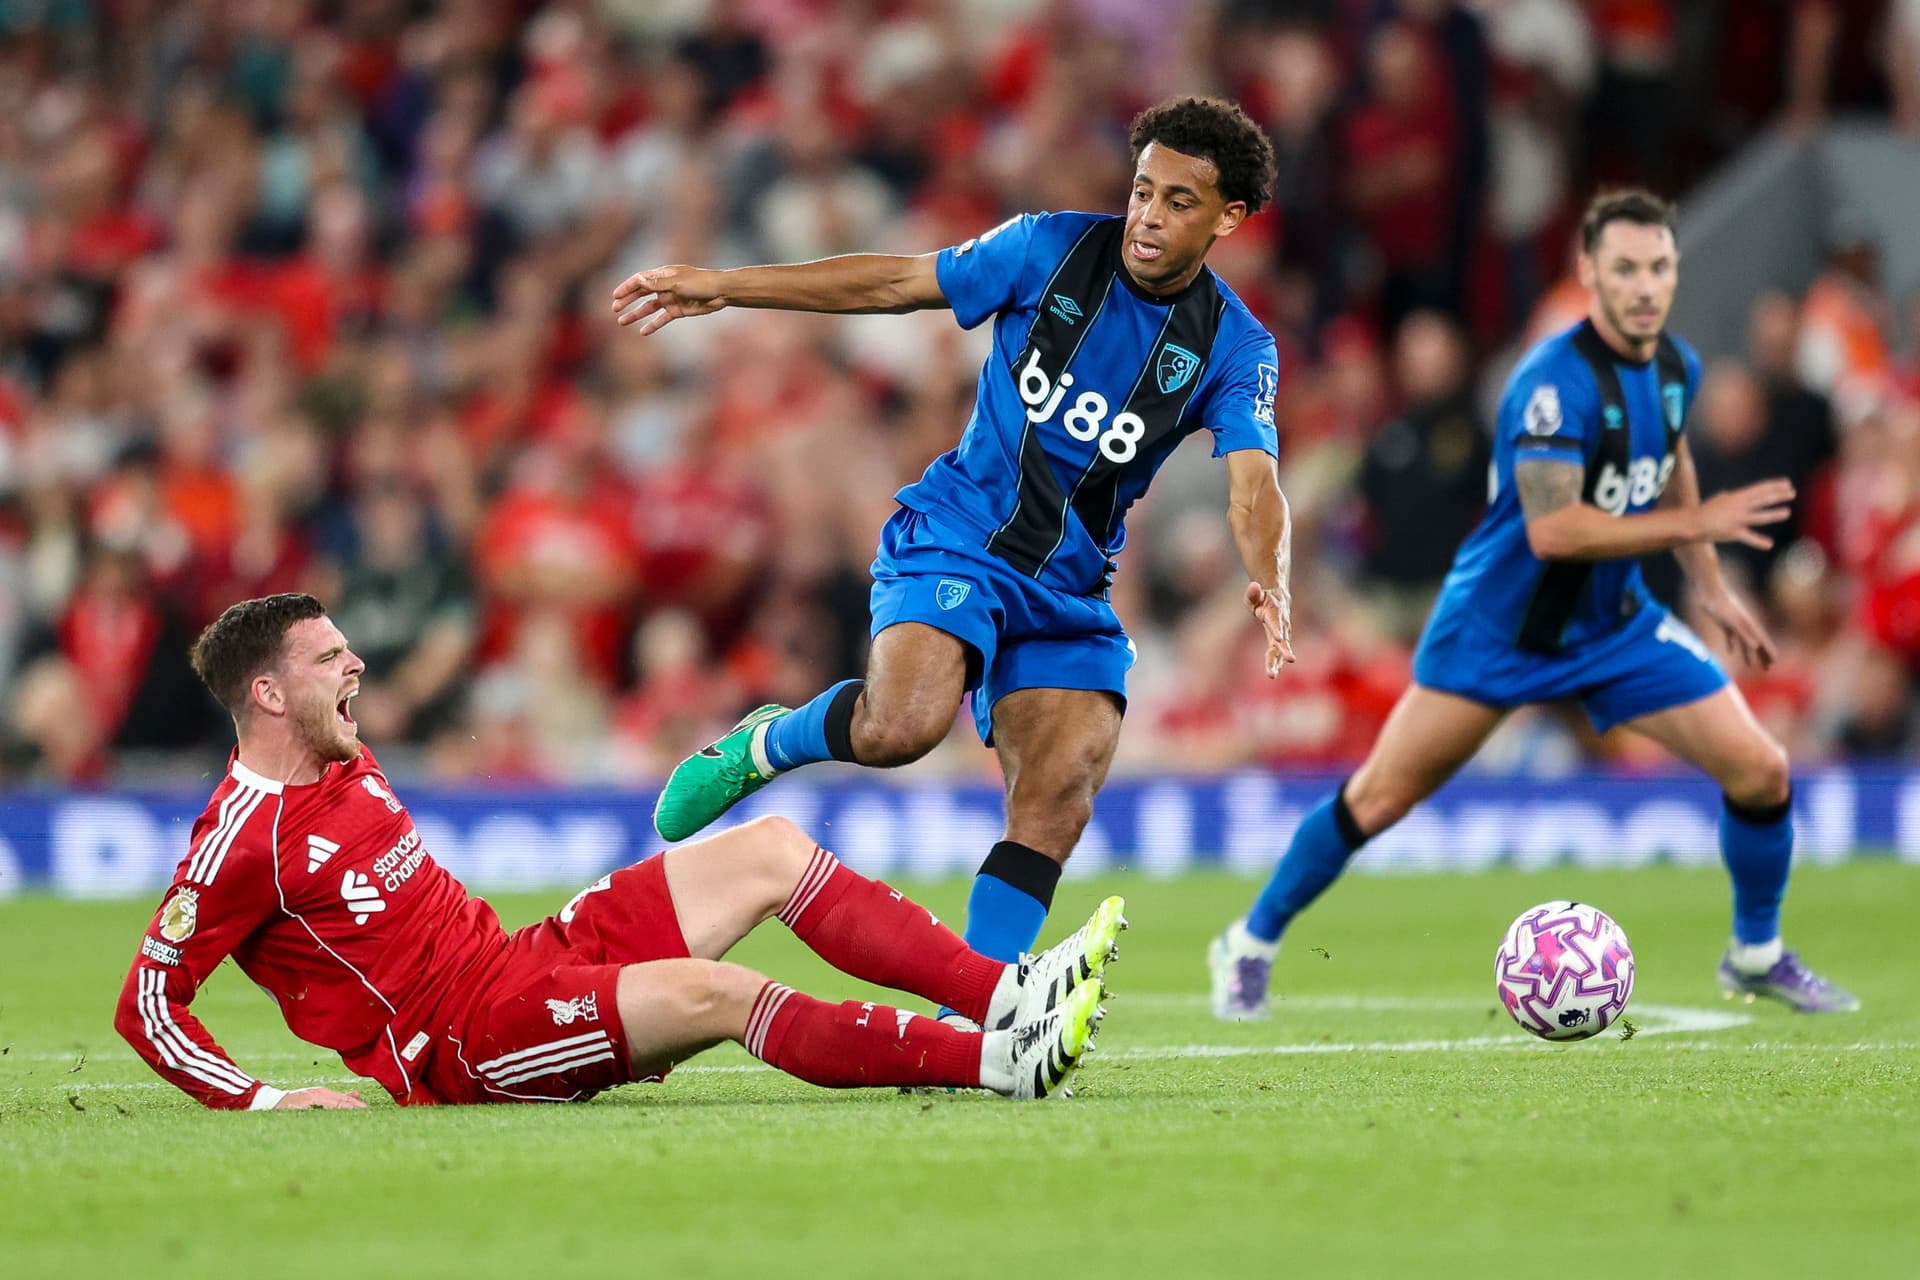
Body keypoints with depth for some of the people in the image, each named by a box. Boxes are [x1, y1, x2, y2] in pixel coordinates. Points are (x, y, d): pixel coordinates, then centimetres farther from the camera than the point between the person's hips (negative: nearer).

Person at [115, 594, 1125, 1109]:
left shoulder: (348, 769, 14)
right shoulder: (245, 838, -14)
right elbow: (145, 1006, -13)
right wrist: (258, 1098, -23)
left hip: (524, 959, 10)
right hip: (464, 1046, -10)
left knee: (771, 849, 0)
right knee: (718, 992, -30)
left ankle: (1004, 996, -10)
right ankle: (995, 1060, -30)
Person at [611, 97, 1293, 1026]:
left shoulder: (1234, 348, -3)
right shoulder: (1052, 250, -5)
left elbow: (1254, 481, -16)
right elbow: (895, 283, 2)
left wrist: (1268, 584, -38)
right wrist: (723, 287, 1)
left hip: (1069, 590, 3)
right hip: (955, 539, -3)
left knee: (1059, 802, -13)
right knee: (902, 724, -30)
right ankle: (766, 745, 2)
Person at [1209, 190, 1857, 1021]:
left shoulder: (1676, 368, -2)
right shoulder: (1555, 379, -26)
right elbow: (1553, 529, -34)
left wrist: (1708, 586, 16)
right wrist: (1694, 524, -32)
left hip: (1614, 625, 6)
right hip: (1497, 628, -6)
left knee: (1761, 772, -4)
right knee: (1380, 798, -3)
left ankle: (1756, 955, 19)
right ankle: (1250, 946, 18)